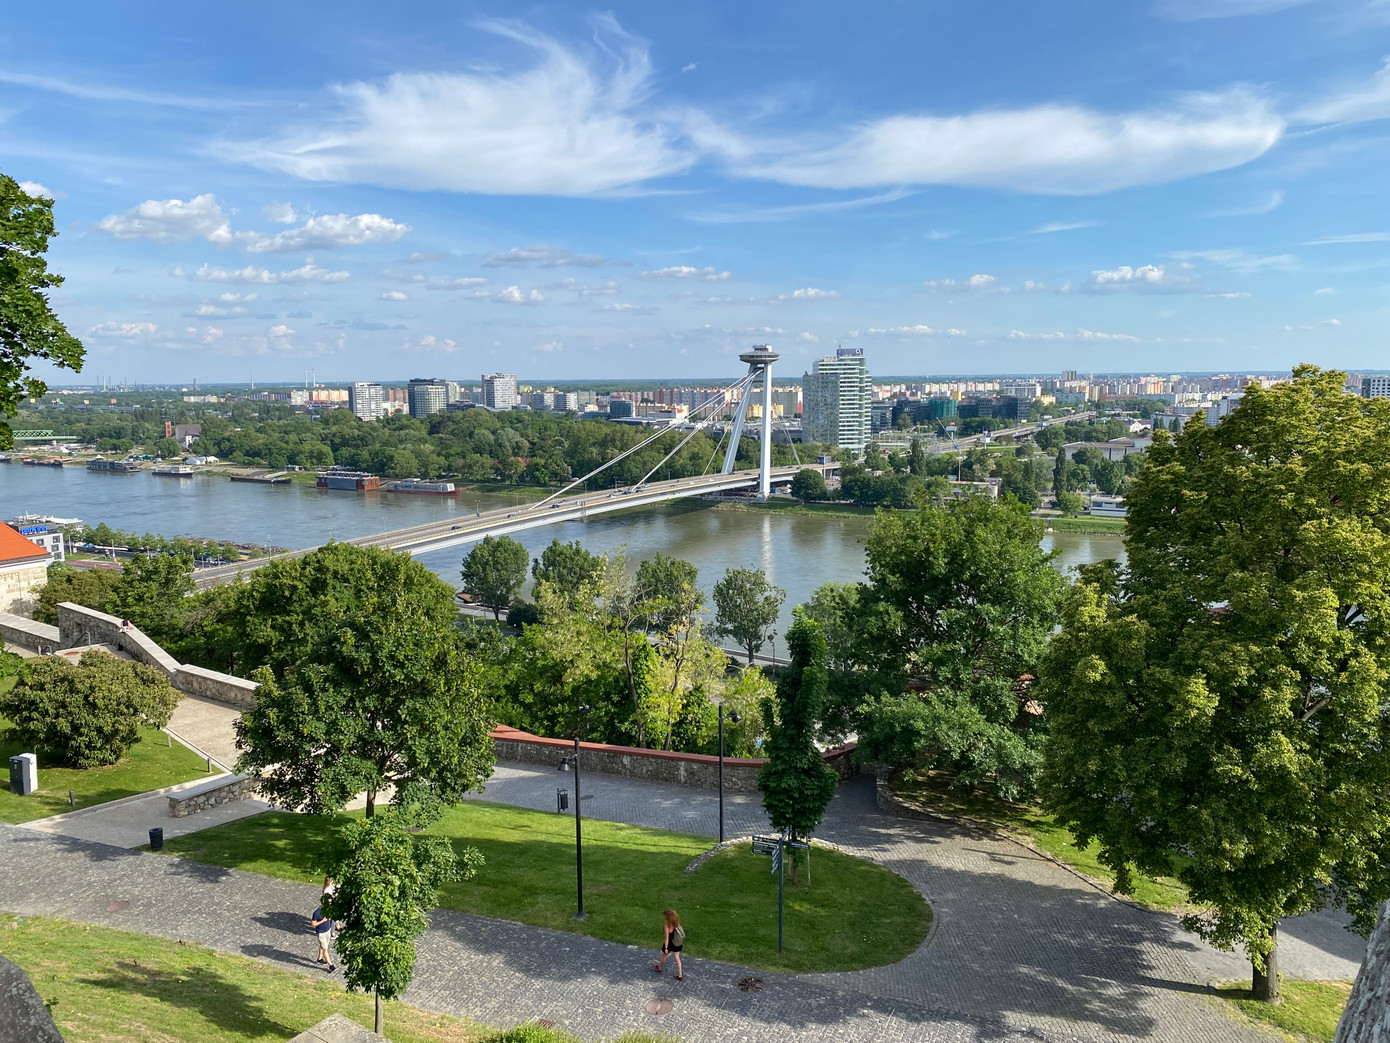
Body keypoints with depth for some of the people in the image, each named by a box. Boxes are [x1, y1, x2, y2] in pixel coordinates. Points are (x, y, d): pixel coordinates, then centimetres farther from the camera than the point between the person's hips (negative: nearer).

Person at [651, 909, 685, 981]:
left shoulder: (666, 926, -27)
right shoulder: (676, 923, -8)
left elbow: (666, 938, -23)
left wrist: (666, 948, -15)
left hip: (669, 943, -5)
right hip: (676, 943, 5)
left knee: (664, 955, 22)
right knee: (677, 958, 14)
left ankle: (660, 968, 48)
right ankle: (680, 975, 17)